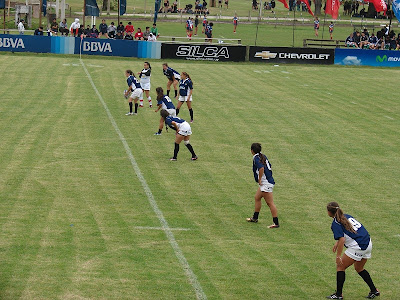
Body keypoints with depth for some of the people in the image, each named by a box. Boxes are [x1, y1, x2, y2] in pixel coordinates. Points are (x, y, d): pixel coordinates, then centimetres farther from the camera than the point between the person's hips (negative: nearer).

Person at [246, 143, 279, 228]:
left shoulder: (256, 158, -15)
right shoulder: (263, 156, 11)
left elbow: (261, 168, -31)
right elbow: (269, 167, 19)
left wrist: (259, 180, -21)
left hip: (266, 183, -10)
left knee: (270, 203, -7)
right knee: (257, 198, 23)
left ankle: (276, 223, -6)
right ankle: (255, 218, 36)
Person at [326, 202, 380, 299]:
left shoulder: (335, 224, -11)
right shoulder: (346, 216, 14)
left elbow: (342, 240, -21)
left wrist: (338, 257, -19)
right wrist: (337, 243, 25)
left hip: (358, 247, -8)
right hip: (368, 243, 8)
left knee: (340, 267, 4)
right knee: (359, 268, 26)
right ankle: (374, 290, 27)